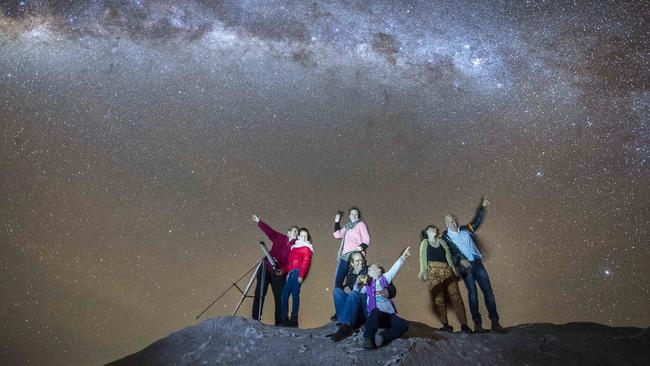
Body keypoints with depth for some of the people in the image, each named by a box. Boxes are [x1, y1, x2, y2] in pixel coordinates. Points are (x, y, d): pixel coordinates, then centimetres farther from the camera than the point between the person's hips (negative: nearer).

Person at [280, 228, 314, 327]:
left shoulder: (306, 248, 4)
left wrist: (301, 275, -16)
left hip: (297, 272, -7)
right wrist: (288, 272, 12)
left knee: (295, 294, -10)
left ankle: (294, 319, -7)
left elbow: (306, 262, -6)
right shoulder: (294, 247, 25)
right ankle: (284, 318, 5)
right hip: (291, 273, 7)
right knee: (284, 294, 1)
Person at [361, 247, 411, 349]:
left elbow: (395, 268, 8)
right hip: (375, 316, -2)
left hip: (390, 315, 2)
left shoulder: (384, 279, 19)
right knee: (375, 311, -38)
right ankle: (368, 338, -49)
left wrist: (403, 257, -4)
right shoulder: (367, 283, 19)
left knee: (404, 324, -26)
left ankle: (382, 337, -36)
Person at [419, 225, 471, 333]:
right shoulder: (425, 242, 12)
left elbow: (448, 255, 10)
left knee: (456, 296, -7)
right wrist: (423, 271, -15)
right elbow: (423, 257, 0)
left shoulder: (441, 241, 21)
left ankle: (464, 325, -8)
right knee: (439, 299, -7)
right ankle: (445, 325, -5)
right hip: (434, 272, -3)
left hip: (447, 271, 3)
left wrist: (453, 268, -3)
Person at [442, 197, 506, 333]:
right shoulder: (446, 237, 1)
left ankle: (495, 322, 0)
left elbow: (477, 221, 27)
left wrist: (483, 207, 21)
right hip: (465, 266, -4)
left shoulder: (466, 229, 15)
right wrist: (461, 261, -20)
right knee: (472, 293, -5)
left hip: (478, 263, 4)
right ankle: (477, 324, -2)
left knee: (488, 291, -2)